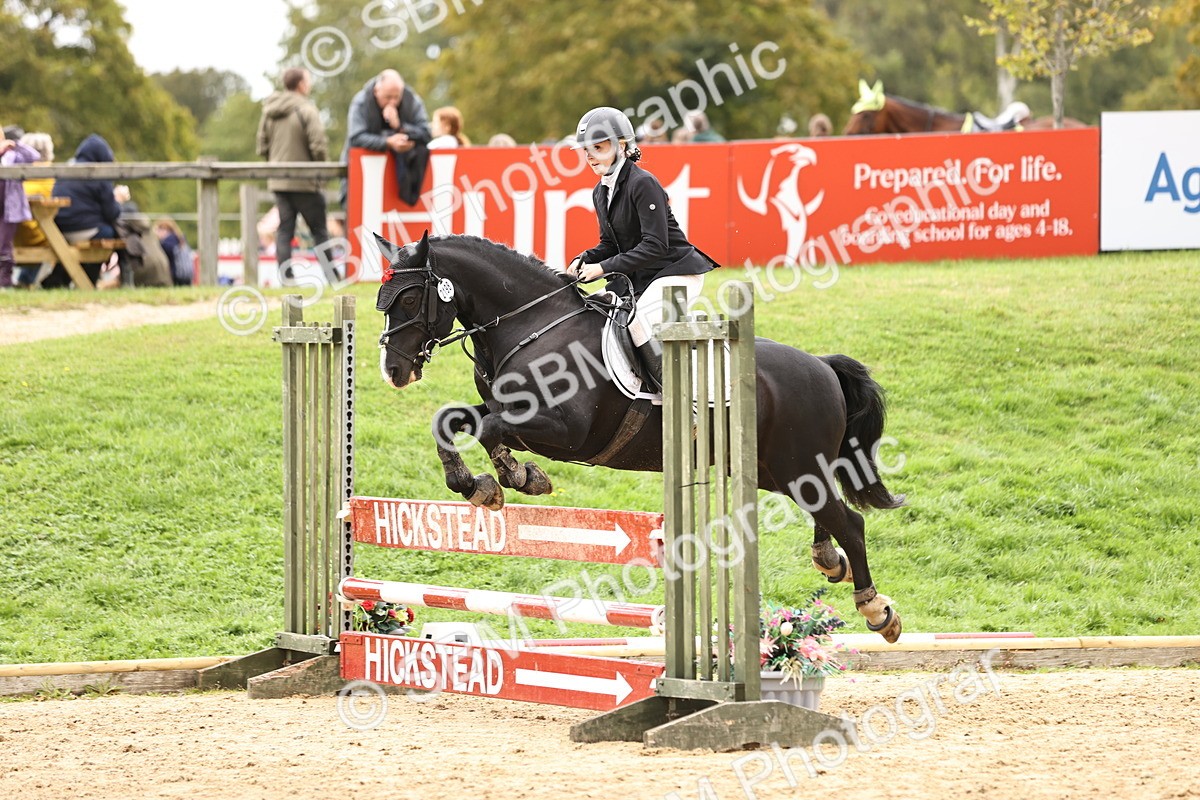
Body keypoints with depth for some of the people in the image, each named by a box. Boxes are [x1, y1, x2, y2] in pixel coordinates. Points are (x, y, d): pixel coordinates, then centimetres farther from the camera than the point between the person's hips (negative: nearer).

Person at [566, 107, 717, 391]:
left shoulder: (643, 184, -19)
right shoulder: (601, 192, 10)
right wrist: (585, 260, -5)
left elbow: (655, 245, -24)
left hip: (676, 271, -10)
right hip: (642, 277, 10)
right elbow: (610, 245, 17)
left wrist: (605, 267, -24)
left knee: (640, 321, -29)